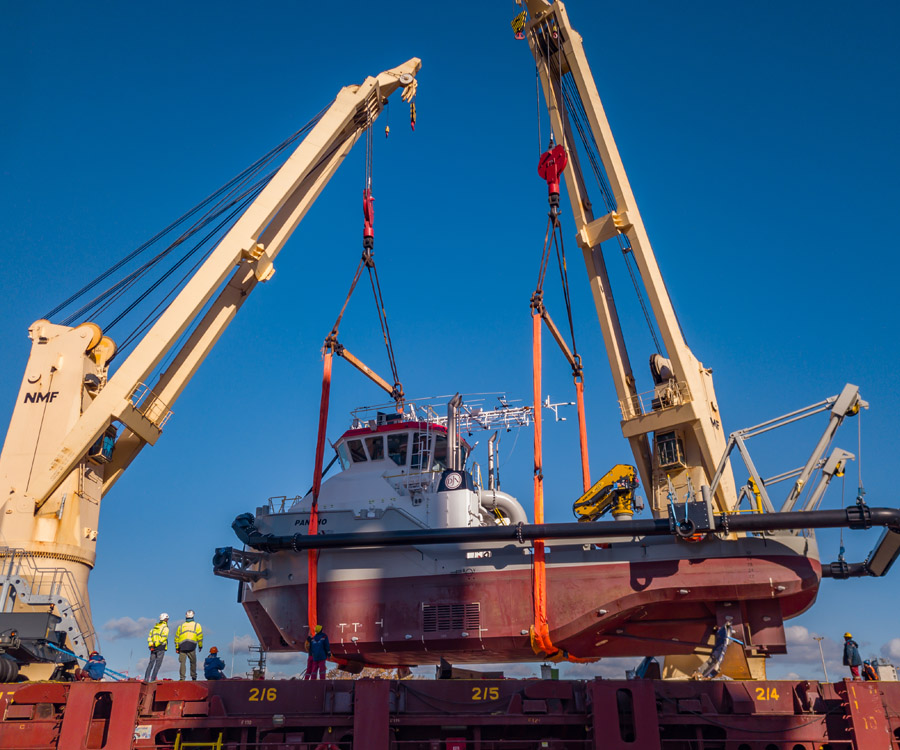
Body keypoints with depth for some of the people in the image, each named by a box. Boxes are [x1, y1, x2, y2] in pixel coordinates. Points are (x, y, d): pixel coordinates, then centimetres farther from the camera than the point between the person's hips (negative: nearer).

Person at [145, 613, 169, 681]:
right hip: (161, 648, -6)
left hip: (153, 648, 6)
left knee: (151, 662, 11)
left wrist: (151, 645, -1)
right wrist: (156, 644, -14)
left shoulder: (154, 627, 18)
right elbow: (163, 638, -18)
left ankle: (146, 678, 5)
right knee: (158, 663, -4)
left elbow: (149, 637, 9)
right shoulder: (165, 628, -4)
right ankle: (152, 679, -9)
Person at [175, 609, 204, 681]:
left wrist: (177, 648, 23)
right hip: (191, 647, -2)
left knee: (182, 662, 3)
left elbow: (176, 637, 18)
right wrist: (200, 646, 12)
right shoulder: (197, 625, 11)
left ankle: (182, 677, -4)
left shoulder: (181, 626, 19)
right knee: (193, 662, 8)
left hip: (182, 646, 2)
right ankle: (193, 677, 7)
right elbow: (200, 636, 5)